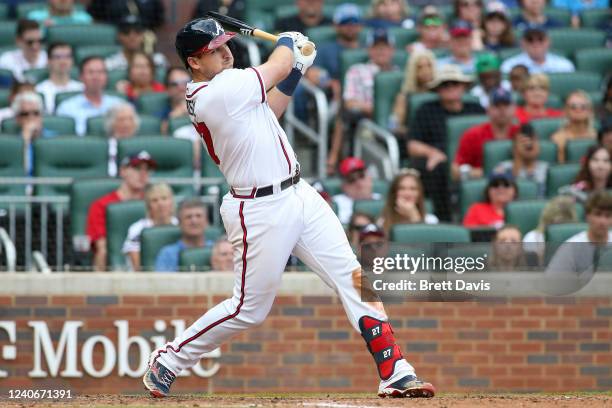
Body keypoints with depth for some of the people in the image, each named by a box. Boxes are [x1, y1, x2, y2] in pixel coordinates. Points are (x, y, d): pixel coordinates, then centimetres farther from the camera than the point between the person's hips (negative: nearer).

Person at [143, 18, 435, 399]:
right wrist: (287, 42, 14)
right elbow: (276, 67, -8)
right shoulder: (218, 94, -20)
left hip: (299, 195, 9)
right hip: (261, 212, -9)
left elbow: (268, 112, 21)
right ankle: (169, 360, 20)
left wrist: (295, 68, 11)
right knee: (249, 308, 1)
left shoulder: (216, 92, 8)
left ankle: (395, 372, -1)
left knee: (353, 277, 1)